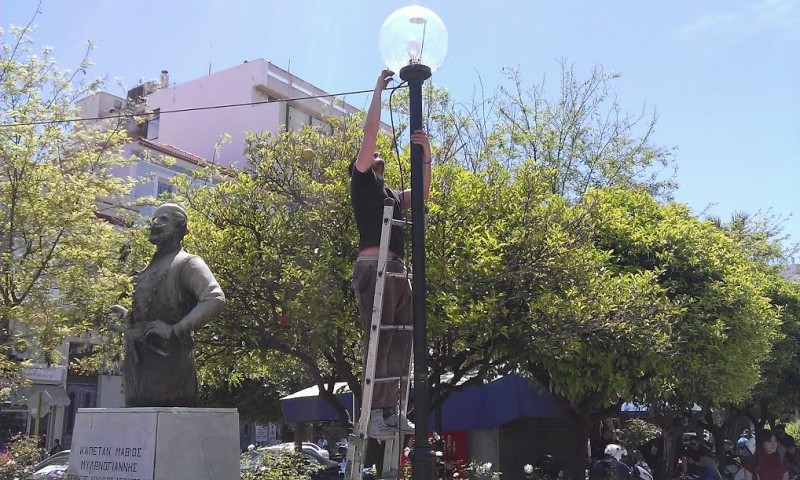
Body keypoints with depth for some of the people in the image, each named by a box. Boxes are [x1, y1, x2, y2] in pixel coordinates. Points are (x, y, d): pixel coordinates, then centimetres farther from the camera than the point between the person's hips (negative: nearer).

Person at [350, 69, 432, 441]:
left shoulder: (391, 194, 28)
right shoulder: (361, 181, 8)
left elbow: (422, 194, 23)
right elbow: (370, 131, 3)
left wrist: (425, 155, 14)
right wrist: (379, 88, 8)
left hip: (397, 270, 8)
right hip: (373, 266, -8)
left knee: (400, 340, 3)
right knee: (378, 339, -12)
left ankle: (390, 410, 6)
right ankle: (373, 413, -11)